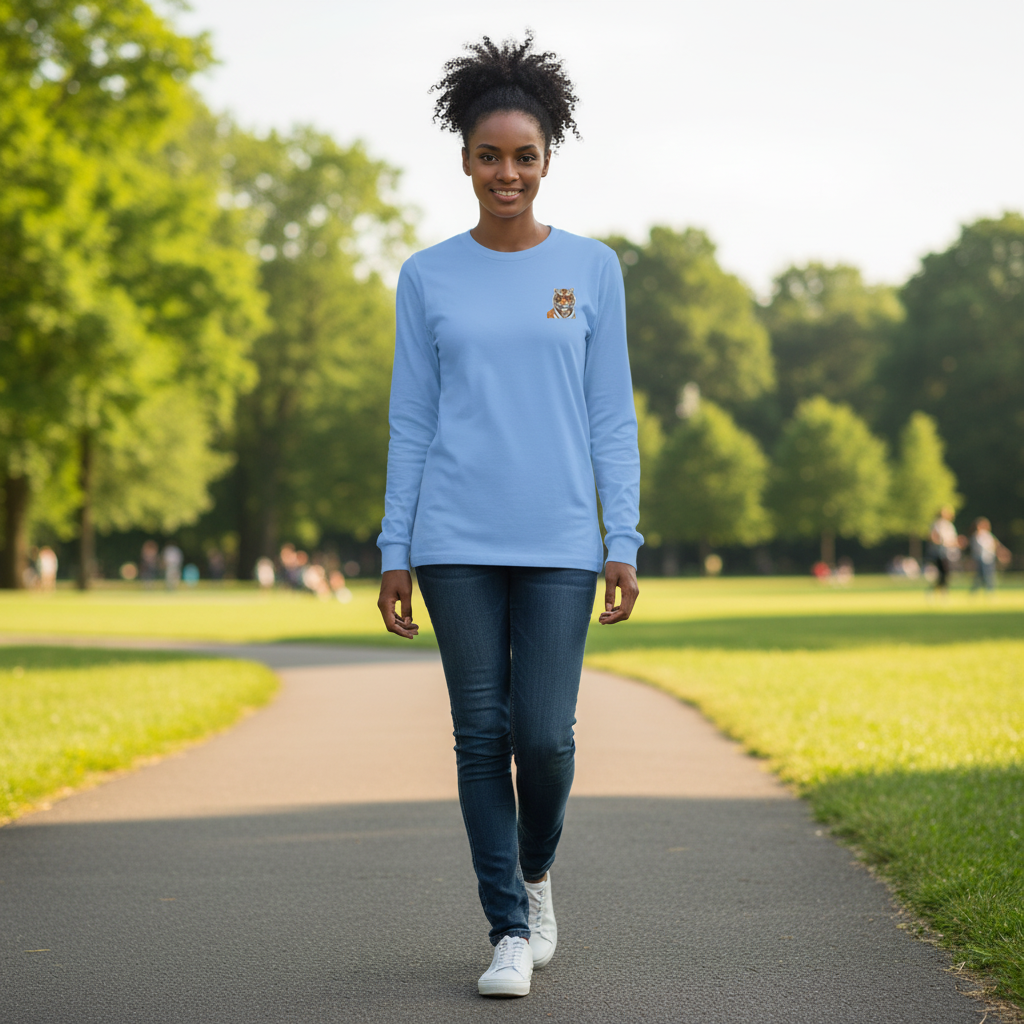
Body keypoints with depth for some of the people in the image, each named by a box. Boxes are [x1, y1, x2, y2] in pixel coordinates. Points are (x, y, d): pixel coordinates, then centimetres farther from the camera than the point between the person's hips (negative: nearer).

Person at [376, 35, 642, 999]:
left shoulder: (592, 269, 5)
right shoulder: (427, 278, 6)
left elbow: (612, 416, 5)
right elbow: (411, 422, 7)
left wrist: (625, 543, -1)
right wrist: (395, 552, 3)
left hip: (559, 546, 0)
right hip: (457, 545, 0)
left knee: (545, 735, -5)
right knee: (482, 734, 0)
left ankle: (535, 867, 25)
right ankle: (510, 931, 10)